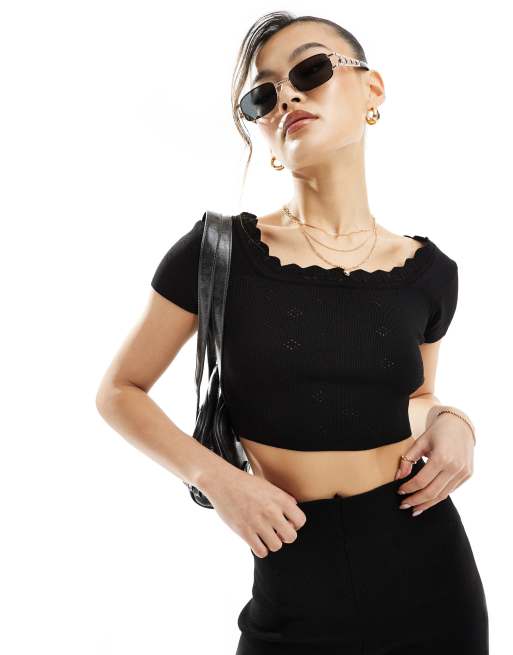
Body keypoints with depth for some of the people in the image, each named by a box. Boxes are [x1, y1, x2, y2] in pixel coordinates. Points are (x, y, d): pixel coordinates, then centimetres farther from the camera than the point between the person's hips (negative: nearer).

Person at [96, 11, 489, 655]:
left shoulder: (428, 270, -1)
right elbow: (119, 392, -1)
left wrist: (449, 421, -5)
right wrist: (215, 475, -15)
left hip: (429, 570, 4)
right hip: (295, 589, -3)